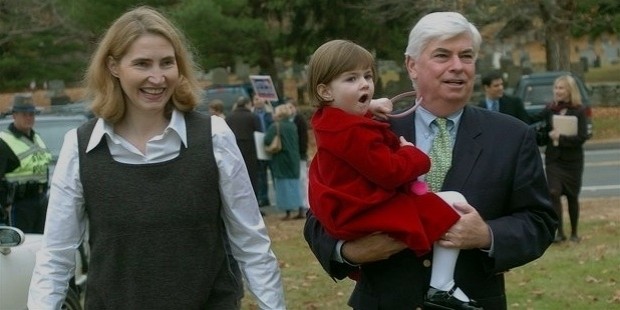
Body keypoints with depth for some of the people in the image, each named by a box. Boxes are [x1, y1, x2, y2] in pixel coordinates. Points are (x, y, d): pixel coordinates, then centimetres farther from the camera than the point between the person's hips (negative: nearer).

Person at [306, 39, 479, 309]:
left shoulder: (331, 122, 10)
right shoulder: (353, 132, -23)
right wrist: (412, 154, -4)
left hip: (346, 214, 11)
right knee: (453, 205, -15)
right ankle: (441, 287, -14)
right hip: (367, 215, -11)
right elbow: (390, 172, -23)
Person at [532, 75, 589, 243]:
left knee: (572, 196, 8)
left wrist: (560, 137, -18)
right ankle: (559, 232, -7)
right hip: (553, 158, 2)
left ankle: (574, 232, 22)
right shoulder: (549, 109, 2)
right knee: (554, 193, -13)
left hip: (572, 159, -2)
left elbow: (582, 137, -13)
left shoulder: (579, 111, -6)